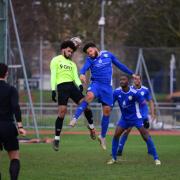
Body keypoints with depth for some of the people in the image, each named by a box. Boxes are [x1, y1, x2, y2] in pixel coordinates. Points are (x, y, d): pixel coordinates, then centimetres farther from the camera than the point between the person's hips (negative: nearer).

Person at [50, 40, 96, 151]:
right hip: (62, 87, -4)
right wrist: (53, 90, -9)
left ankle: (91, 127, 13)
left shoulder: (72, 64, 24)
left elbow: (76, 77, 12)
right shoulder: (56, 60, 10)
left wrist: (80, 85, -10)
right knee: (62, 112, -12)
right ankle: (57, 139, -3)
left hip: (72, 86, 4)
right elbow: (53, 76, 2)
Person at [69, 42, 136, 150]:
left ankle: (103, 136, 17)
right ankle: (75, 118, -41)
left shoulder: (108, 55, 5)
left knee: (107, 111, 2)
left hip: (107, 86, 2)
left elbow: (119, 64, 16)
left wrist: (131, 74, 22)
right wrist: (82, 74, -46)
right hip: (96, 84, -2)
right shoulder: (90, 59, -2)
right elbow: (85, 68, -23)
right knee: (89, 95, -36)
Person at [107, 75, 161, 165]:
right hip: (124, 118, 4)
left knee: (146, 137, -10)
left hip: (136, 117, -4)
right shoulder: (117, 92, -8)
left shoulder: (134, 93, -20)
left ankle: (156, 158, -2)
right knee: (116, 135, -8)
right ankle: (114, 158, 7)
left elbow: (143, 103, -15)